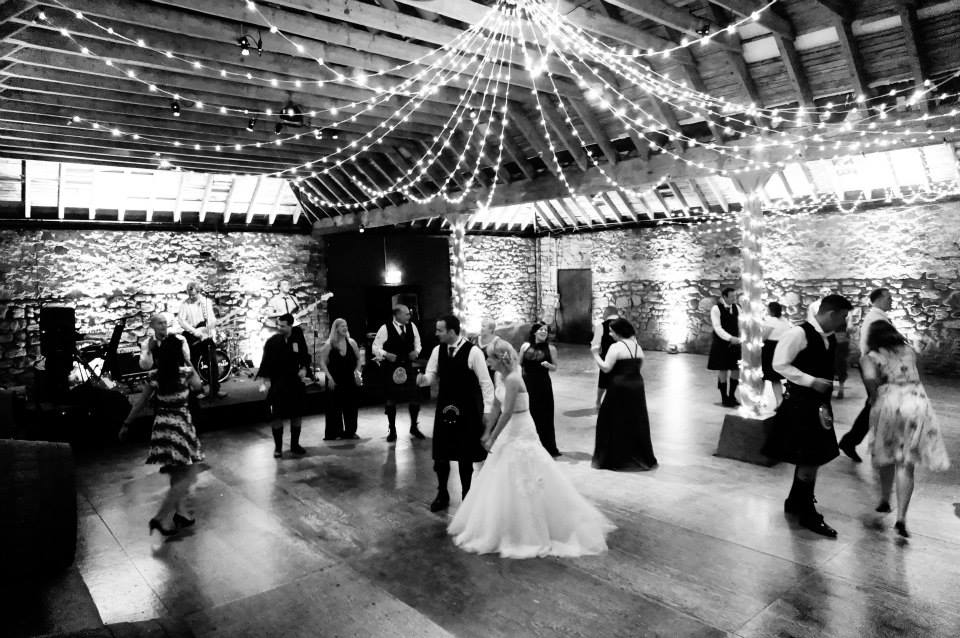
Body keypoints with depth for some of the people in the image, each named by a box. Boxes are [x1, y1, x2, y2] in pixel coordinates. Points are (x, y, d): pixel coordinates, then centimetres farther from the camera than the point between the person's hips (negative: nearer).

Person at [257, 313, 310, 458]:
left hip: (295, 382, 2)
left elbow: (305, 356, 10)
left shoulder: (298, 339, -2)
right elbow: (266, 362, -5)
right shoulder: (272, 342, -6)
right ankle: (278, 447, 14)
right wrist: (266, 380, -14)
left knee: (297, 415, 9)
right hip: (277, 384, -2)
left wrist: (304, 368, -8)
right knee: (277, 416, 1)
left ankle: (295, 444, 24)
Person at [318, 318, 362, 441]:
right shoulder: (329, 345, -5)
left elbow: (358, 359, 12)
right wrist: (329, 377, -11)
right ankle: (333, 433, 11)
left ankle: (350, 431, 18)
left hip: (350, 380, 3)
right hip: (334, 381, -3)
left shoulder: (351, 343, 2)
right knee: (334, 407, 1)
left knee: (351, 406, 6)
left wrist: (357, 371, -1)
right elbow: (322, 362, -4)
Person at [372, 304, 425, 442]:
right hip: (390, 367, -3)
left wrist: (416, 351, -6)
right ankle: (392, 430, 22)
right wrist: (386, 355, -23)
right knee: (391, 399, 6)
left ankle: (414, 427, 22)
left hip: (407, 366, 3)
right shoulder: (385, 329, -11)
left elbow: (417, 343, 14)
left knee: (414, 397, 1)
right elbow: (375, 347, -7)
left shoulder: (412, 327, 2)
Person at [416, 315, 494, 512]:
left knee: (466, 456, 9)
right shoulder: (438, 350, -1)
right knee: (440, 455, 10)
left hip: (468, 411, -4)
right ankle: (442, 494, 29)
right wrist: (423, 379, -20)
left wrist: (487, 409, -12)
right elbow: (432, 374, 4)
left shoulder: (473, 352, -15)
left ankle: (467, 495, 27)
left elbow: (485, 382, -11)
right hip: (444, 409, 4)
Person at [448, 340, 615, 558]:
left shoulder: (513, 379, -24)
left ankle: (531, 535, 17)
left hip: (520, 435, -10)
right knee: (503, 482, 18)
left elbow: (507, 413, -26)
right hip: (509, 434, 10)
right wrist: (487, 432, 12)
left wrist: (493, 438, -19)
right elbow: (497, 407, 11)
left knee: (522, 484, 1)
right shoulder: (501, 377, 4)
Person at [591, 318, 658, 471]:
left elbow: (605, 368, -18)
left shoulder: (616, 347, -13)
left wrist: (595, 354, -9)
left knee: (615, 422, 5)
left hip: (620, 388, -7)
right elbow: (639, 366, 14)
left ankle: (614, 458, 11)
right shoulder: (637, 346, 9)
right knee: (636, 422, 15)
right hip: (637, 386, 7)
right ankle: (643, 458, 22)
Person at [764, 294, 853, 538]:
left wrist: (830, 385, 14)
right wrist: (811, 381, -21)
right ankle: (808, 513, 10)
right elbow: (780, 364, -18)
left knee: (812, 458, 16)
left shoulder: (829, 337, 8)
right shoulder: (799, 333, -17)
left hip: (818, 403, 9)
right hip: (800, 403, -9)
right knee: (809, 458, -3)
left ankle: (795, 502, 33)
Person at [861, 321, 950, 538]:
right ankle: (901, 517, -6)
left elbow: (870, 379, -11)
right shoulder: (908, 351, 18)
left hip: (889, 402, -2)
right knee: (906, 463, 1)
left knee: (887, 455, 20)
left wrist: (874, 397, 4)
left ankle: (885, 500, 32)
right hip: (916, 401, 2)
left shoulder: (871, 356, 5)